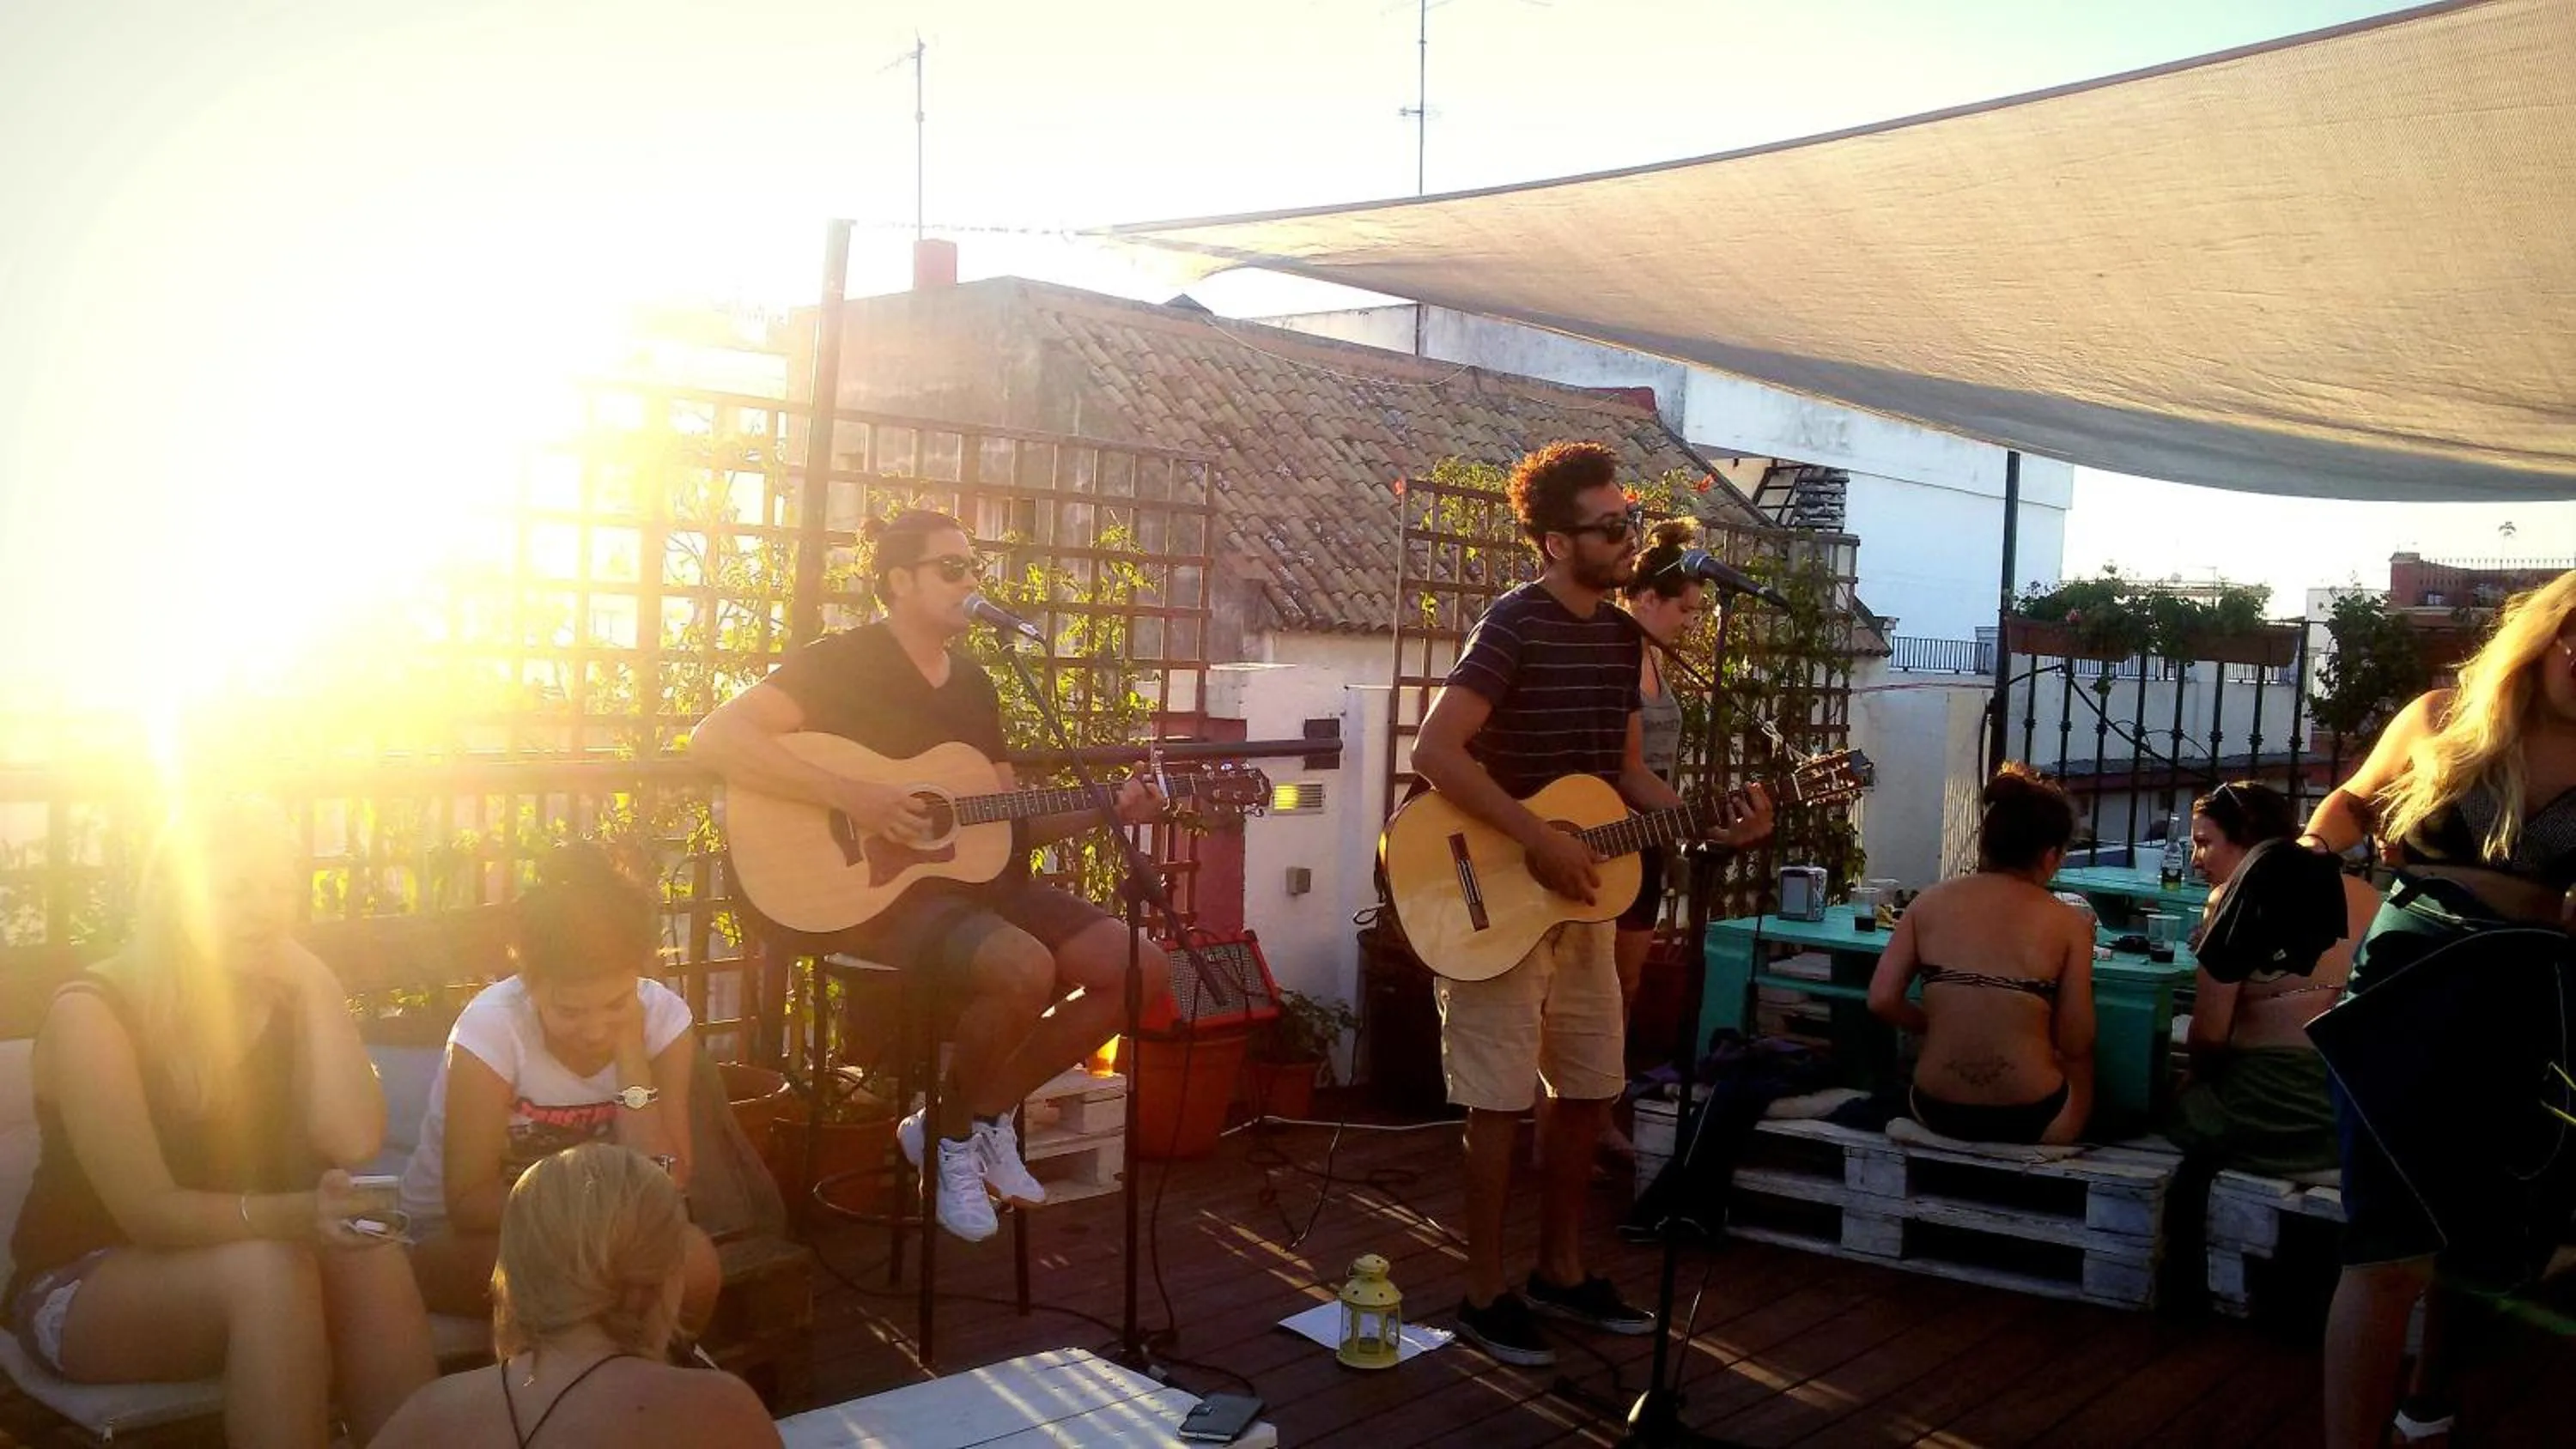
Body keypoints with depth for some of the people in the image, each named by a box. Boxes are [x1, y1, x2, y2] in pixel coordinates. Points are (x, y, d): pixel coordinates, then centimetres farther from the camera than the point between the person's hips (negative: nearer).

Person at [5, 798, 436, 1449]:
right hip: (80, 1287, -4)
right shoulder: (91, 1013, -17)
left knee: (372, 1261, -26)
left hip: (247, 1268, 4)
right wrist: (292, 1214, -43)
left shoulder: (285, 1000, -2)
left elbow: (354, 1142, -19)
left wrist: (318, 985, -19)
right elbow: (149, 1211, -24)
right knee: (266, 1270, -33)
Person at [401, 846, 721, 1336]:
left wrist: (631, 1055, -28)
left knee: (692, 1260, -26)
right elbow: (468, 1204, -18)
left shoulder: (663, 1018, -16)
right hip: (457, 1235, -3)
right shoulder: (492, 1027, -24)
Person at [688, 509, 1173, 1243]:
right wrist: (849, 796, -26)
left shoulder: (973, 683, 15)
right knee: (1026, 969, -35)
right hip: (875, 889, -8)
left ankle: (986, 1111, 8)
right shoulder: (842, 662, -7)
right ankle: (953, 1131, -5)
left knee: (1143, 969, -7)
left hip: (977, 879, 8)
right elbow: (713, 737, -20)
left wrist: (1108, 811, 1)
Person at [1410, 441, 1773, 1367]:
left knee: (1590, 1088, 14)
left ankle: (1560, 1272, 30)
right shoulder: (1514, 626, -16)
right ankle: (1486, 1296, 14)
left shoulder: (1619, 634, 9)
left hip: (1581, 900, 8)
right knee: (1502, 1100, -1)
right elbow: (1435, 751, -26)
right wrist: (1540, 841, -26)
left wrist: (1711, 822, 1)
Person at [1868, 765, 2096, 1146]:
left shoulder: (1929, 903, -1)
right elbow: (2075, 1045, -5)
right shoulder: (2068, 923, -7)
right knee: (2080, 1067, 33)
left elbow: (1881, 1000, -5)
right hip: (2028, 1119, -3)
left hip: (1936, 1111, 3)